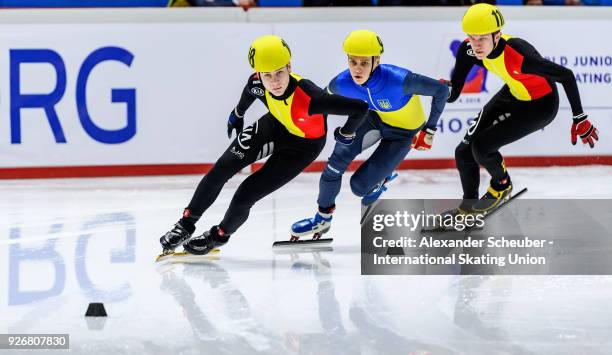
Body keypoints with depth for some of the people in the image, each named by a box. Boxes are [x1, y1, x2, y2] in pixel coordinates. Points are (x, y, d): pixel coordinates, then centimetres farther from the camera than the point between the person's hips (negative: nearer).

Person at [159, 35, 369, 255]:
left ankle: (220, 235, 22)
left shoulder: (309, 97, -43)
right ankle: (186, 224, 8)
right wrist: (238, 114, 20)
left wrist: (346, 134, -19)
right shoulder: (258, 84, -25)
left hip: (304, 145, -4)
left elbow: (360, 108, -39)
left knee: (245, 196, -9)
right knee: (223, 168, -10)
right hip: (276, 126, 4)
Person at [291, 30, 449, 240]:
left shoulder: (398, 80, -39)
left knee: (359, 186, -10)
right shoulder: (341, 83, -26)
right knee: (339, 157, -20)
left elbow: (441, 91, -26)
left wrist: (429, 130, -17)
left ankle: (381, 179, 27)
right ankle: (323, 218, 2)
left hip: (402, 132, -3)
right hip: (373, 117, 4)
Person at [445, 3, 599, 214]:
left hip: (540, 105, -6)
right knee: (464, 153, 1)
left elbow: (566, 76, -30)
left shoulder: (518, 55, -40)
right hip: (512, 94, 6)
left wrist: (579, 119, -24)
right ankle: (469, 205, 28)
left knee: (481, 146, -16)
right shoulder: (469, 50, -21)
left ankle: (502, 185, 16)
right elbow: (453, 93, -14)